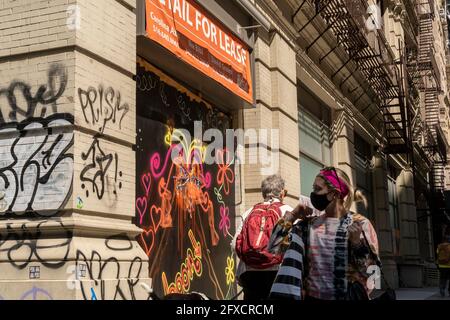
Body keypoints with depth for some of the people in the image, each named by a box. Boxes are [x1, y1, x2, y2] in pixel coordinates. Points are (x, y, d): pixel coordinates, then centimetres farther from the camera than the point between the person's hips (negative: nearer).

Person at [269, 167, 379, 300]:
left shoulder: (360, 224, -9)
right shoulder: (308, 224, 1)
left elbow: (370, 271, -12)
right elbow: (274, 246, -1)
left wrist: (357, 243, -26)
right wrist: (292, 216, -4)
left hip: (347, 296, -2)